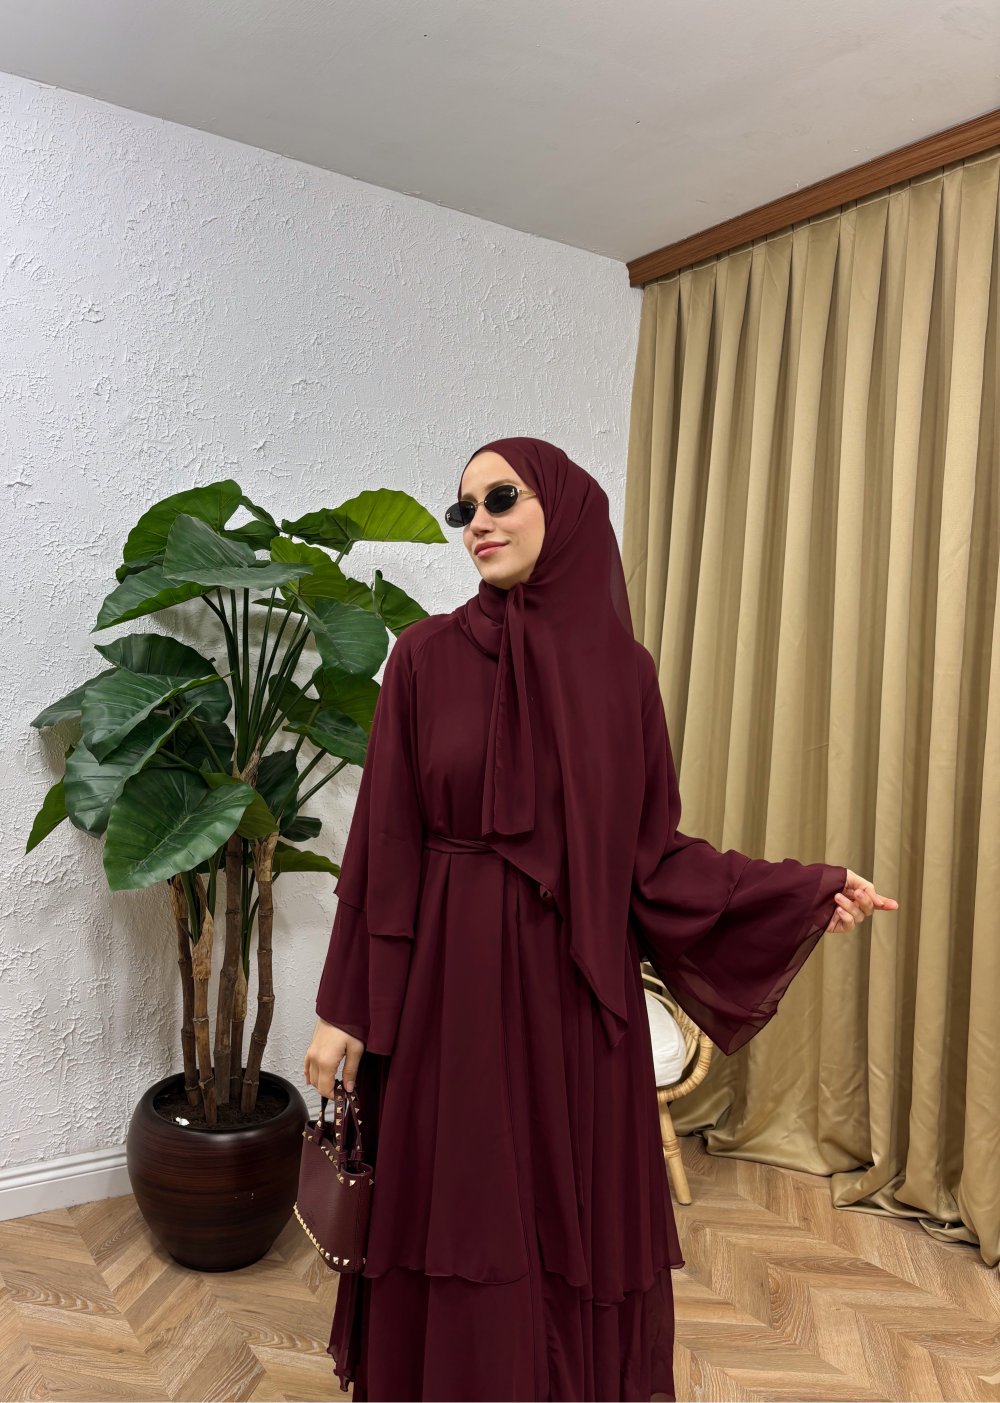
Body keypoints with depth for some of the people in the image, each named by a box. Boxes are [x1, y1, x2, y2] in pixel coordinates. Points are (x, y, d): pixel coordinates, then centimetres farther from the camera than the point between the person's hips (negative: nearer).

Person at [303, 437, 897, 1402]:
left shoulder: (619, 666, 0)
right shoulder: (426, 654, -4)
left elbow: (650, 849, 2)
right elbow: (383, 842, -3)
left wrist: (805, 890, -5)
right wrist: (345, 1008, -3)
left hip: (575, 992, 2)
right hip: (453, 985, -1)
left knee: (579, 1226, 14)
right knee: (461, 1225, 10)